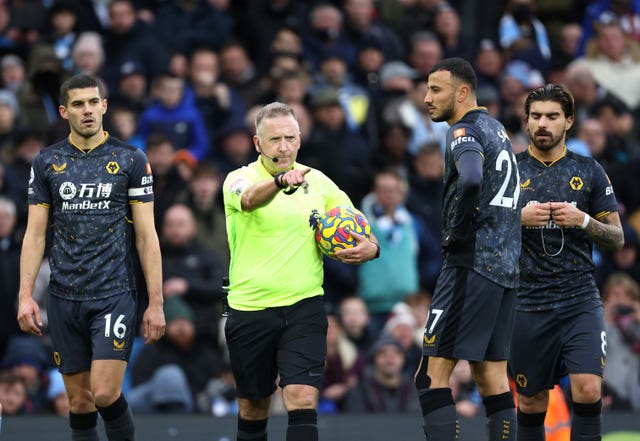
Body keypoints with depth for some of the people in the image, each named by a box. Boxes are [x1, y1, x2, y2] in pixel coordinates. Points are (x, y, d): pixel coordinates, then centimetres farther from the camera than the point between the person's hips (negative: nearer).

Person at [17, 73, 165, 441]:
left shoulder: (131, 160, 1)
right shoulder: (47, 163, 7)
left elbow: (146, 235, 0)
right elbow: (35, 234, 7)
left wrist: (156, 303, -5)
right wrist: (26, 296, -3)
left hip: (115, 296, -3)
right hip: (65, 298, 3)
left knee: (105, 394, -15)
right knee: (80, 402, 6)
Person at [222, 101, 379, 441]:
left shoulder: (319, 182, 6)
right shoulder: (239, 180, -4)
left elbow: (359, 231, 14)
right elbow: (249, 199, -30)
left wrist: (370, 248, -10)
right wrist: (281, 180, -51)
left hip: (304, 308, 1)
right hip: (250, 309, -1)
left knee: (302, 400, -15)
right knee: (252, 408, 10)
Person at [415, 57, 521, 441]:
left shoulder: (464, 132, -10)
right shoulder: (496, 129, 19)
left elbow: (471, 180, -31)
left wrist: (457, 232, -17)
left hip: (472, 263, -9)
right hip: (506, 266, 9)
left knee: (433, 376, -9)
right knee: (492, 376, 10)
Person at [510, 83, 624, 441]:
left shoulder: (589, 171, 6)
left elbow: (617, 237, 7)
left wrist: (583, 221, -12)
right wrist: (520, 219, -12)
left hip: (581, 300, -1)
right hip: (529, 301, 1)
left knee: (589, 390, -17)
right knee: (532, 401, 6)